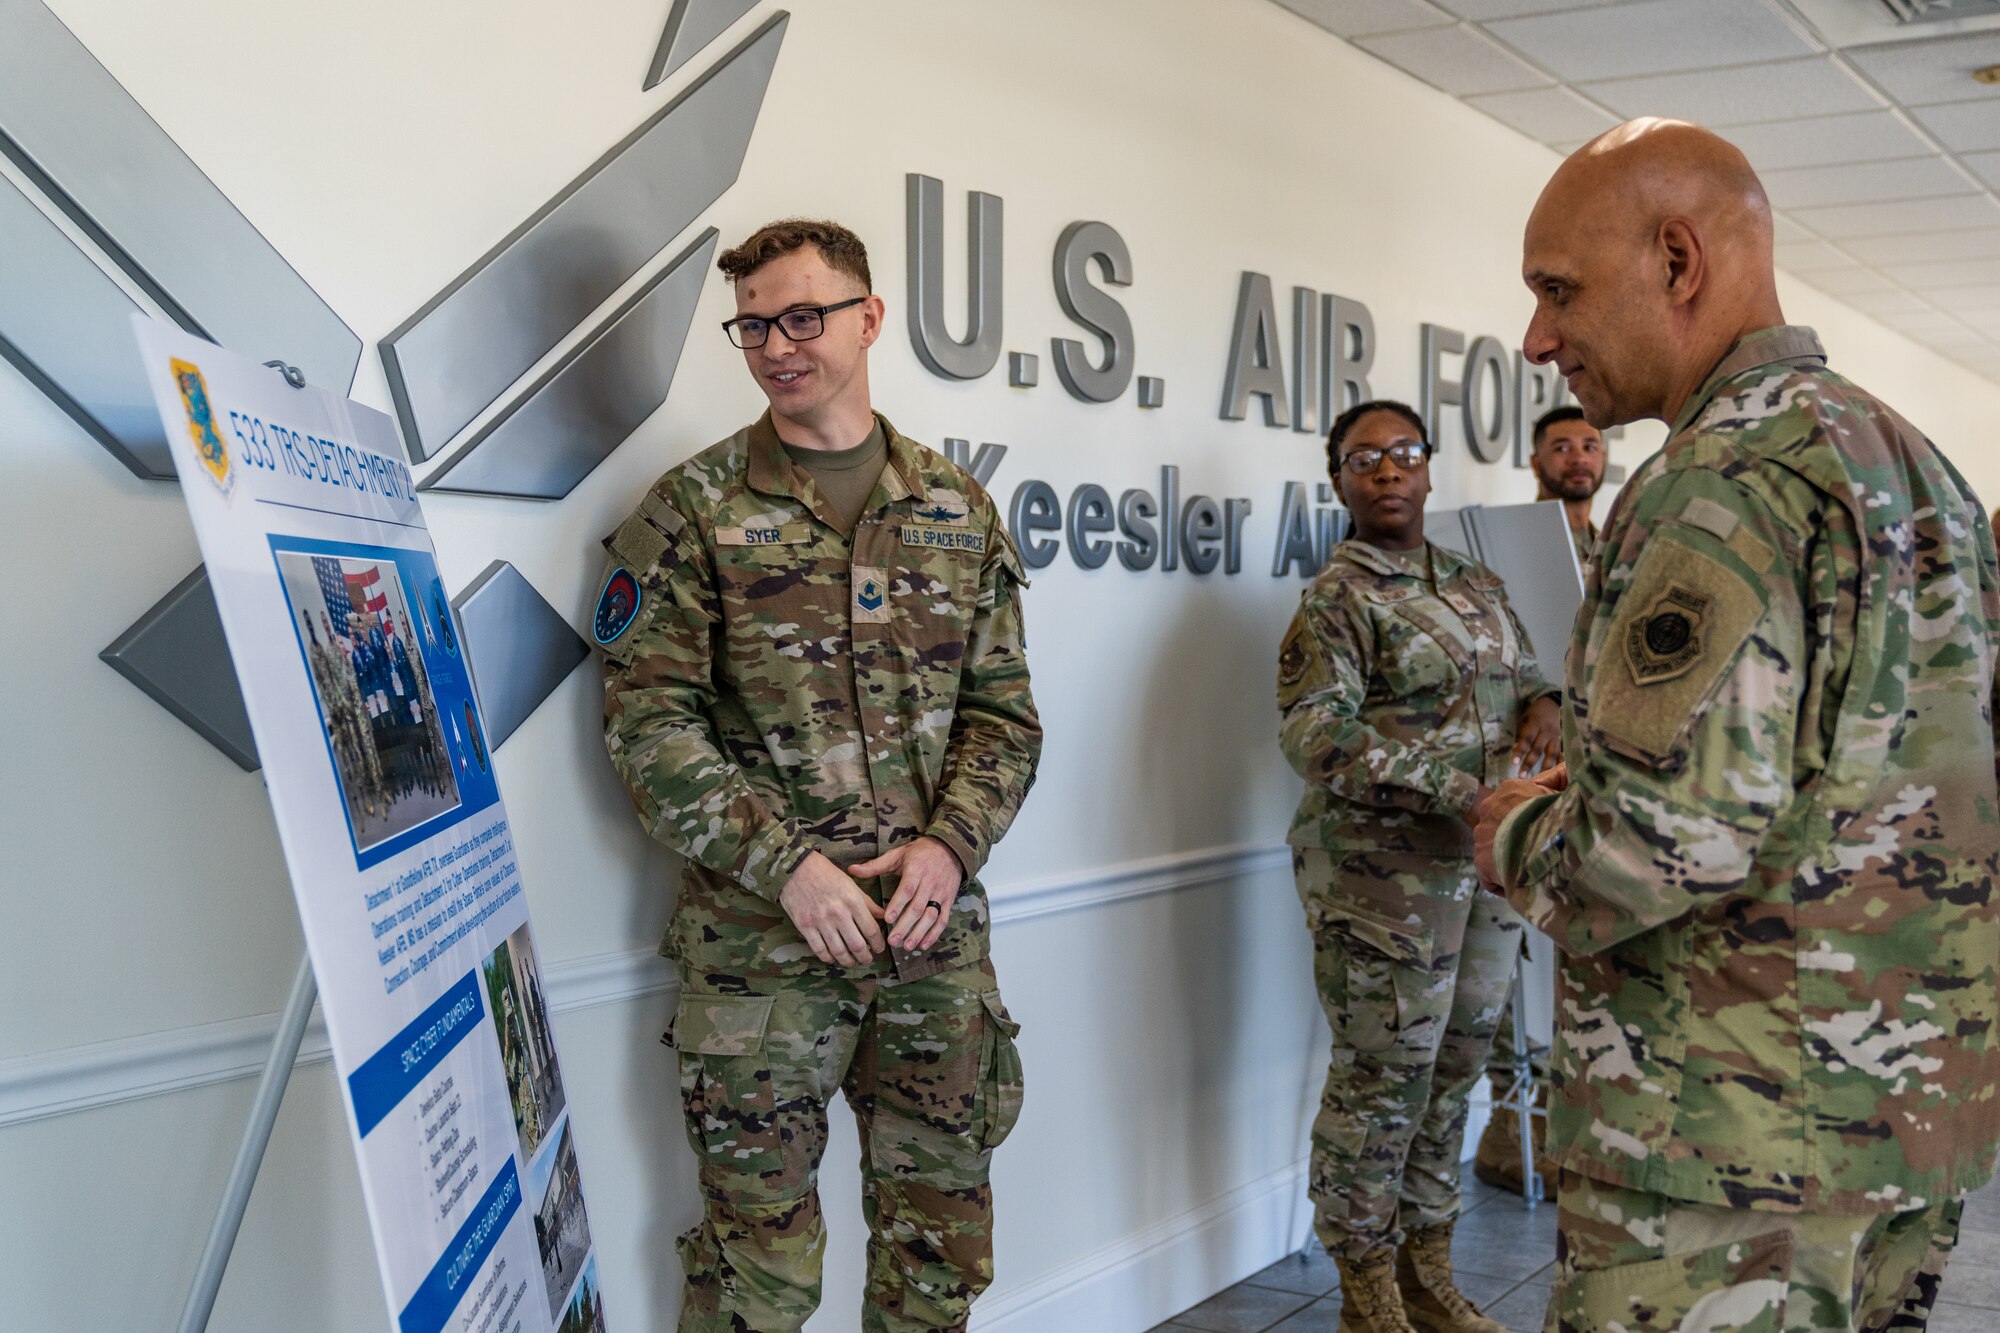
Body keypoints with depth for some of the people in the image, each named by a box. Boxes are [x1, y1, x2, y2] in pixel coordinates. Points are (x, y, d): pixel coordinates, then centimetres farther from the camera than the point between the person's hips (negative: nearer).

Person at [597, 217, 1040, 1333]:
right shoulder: (694, 509, -1)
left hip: (938, 932, 3)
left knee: (941, 1239, 13)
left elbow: (1004, 711, 9)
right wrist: (785, 863, -15)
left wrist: (951, 842, -9)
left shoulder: (959, 509, 9)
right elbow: (649, 720, -7)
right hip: (759, 940, -3)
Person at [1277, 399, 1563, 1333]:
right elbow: (1313, 733, -18)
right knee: (1381, 1081, -1)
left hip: (1486, 866, 7)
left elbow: (1526, 676, 26)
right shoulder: (1337, 598, -8)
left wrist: (1542, 705, 0)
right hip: (1382, 870, -7)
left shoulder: (1479, 585, 15)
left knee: (1453, 1070, 13)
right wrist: (1454, 790, -26)